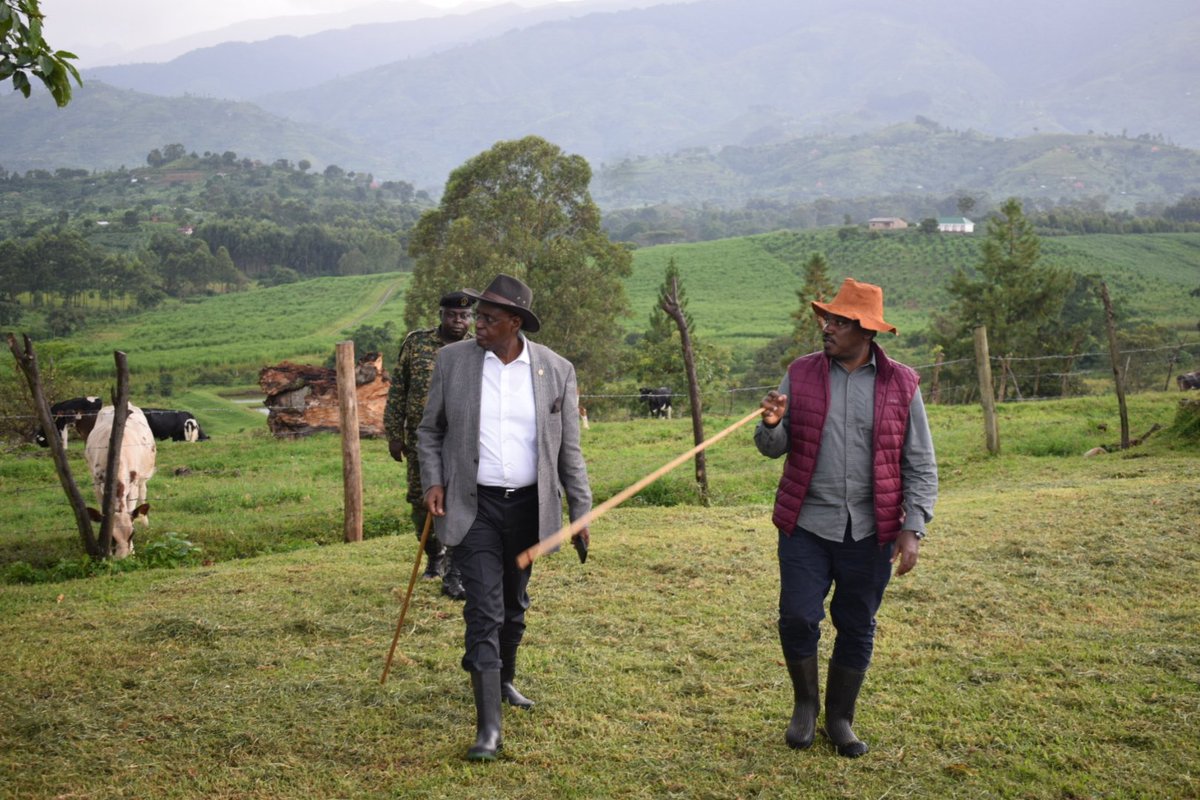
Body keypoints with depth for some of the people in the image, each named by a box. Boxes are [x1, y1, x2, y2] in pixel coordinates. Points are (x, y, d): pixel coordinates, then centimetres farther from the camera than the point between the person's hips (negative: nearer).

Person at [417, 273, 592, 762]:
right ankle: (488, 727, -9)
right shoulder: (452, 360, -3)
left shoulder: (555, 370, -2)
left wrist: (580, 511, 3)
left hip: (528, 505, 2)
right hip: (473, 506, -2)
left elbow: (569, 449, 4)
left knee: (514, 607, 18)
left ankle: (503, 682, 43)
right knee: (484, 611, -9)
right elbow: (430, 430, 8)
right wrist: (433, 481, -6)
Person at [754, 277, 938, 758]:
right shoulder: (801, 375, 3)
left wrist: (913, 529, -6)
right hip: (807, 525, 1)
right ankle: (805, 704, 23)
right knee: (797, 618, -4)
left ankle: (840, 719, 27)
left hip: (870, 533, 0)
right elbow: (773, 448, 6)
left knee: (857, 629, 9)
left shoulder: (900, 385, -1)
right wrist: (771, 425, -17)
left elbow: (920, 465, 1)